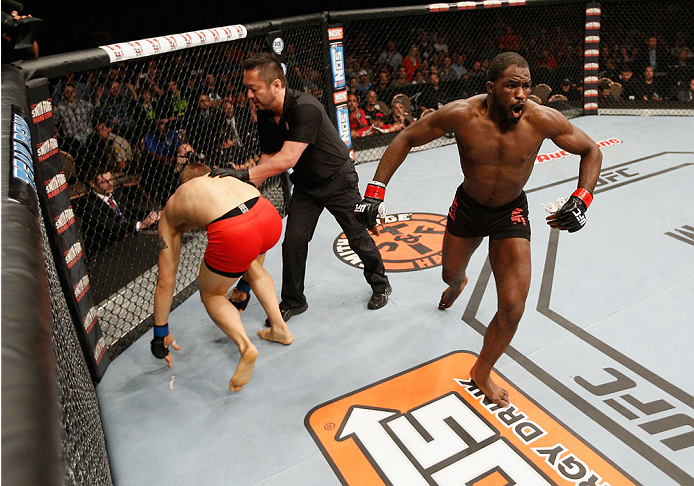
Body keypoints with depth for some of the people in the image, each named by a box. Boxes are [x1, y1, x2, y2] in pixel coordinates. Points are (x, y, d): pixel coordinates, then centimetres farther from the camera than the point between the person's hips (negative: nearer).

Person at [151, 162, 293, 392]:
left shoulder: (171, 210, 29)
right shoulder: (226, 177, 38)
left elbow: (165, 281, 29)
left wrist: (160, 334, 39)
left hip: (233, 233, -4)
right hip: (271, 217, 5)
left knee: (210, 295, 24)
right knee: (252, 267, 37)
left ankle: (245, 346, 3)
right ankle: (280, 328, 35)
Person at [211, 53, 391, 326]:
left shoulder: (305, 108, -32)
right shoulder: (265, 116, -7)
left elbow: (287, 159, -38)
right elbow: (268, 158, 0)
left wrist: (245, 174, -37)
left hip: (338, 180, -6)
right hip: (305, 185, 6)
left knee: (358, 237, 5)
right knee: (293, 241, 0)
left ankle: (380, 285, 31)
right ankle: (292, 302, 18)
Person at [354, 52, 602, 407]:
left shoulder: (542, 120, -25)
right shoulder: (461, 115, -26)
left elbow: (591, 151, -8)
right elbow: (406, 139, -13)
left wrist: (581, 201, -24)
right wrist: (375, 191, -21)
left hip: (510, 214, 0)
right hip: (467, 205, 1)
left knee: (513, 308, -9)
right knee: (450, 274, 25)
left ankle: (482, 371, 20)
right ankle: (458, 285, 69)